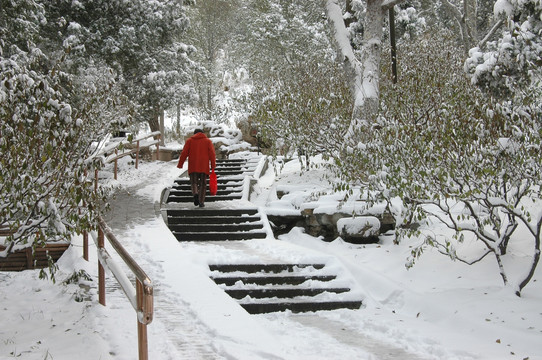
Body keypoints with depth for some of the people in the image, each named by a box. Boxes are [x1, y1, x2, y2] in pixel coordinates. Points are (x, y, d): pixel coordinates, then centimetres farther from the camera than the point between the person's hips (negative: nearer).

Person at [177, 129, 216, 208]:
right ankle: (201, 202, 2)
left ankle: (195, 193, -26)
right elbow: (212, 154, 0)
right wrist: (213, 165, 1)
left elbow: (184, 153, 3)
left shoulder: (189, 141, 10)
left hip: (193, 166, 0)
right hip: (204, 167, 0)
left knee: (194, 182, 5)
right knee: (203, 184, 8)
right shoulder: (208, 141, 10)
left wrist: (180, 164, 7)